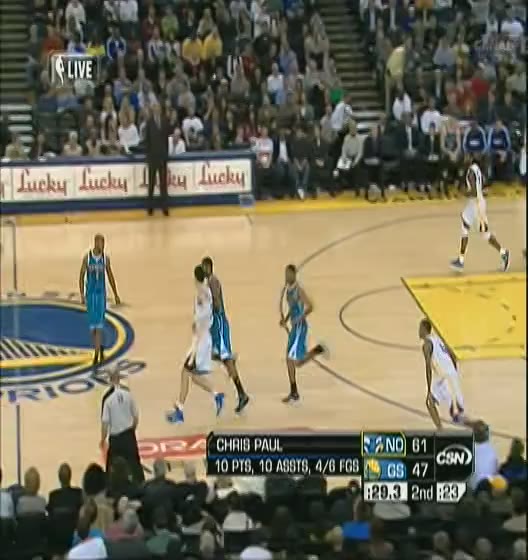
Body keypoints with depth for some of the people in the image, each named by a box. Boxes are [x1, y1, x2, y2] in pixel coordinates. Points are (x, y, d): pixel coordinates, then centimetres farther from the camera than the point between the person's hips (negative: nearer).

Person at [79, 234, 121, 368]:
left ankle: (96, 355, -11)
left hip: (101, 294, 0)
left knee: (99, 324, -10)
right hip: (90, 293, 0)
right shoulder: (87, 257, -5)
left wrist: (116, 295, 13)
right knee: (92, 324, 7)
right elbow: (81, 276, -2)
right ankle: (100, 347, 30)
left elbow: (110, 277, 9)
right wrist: (82, 295, -11)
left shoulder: (105, 258, -2)